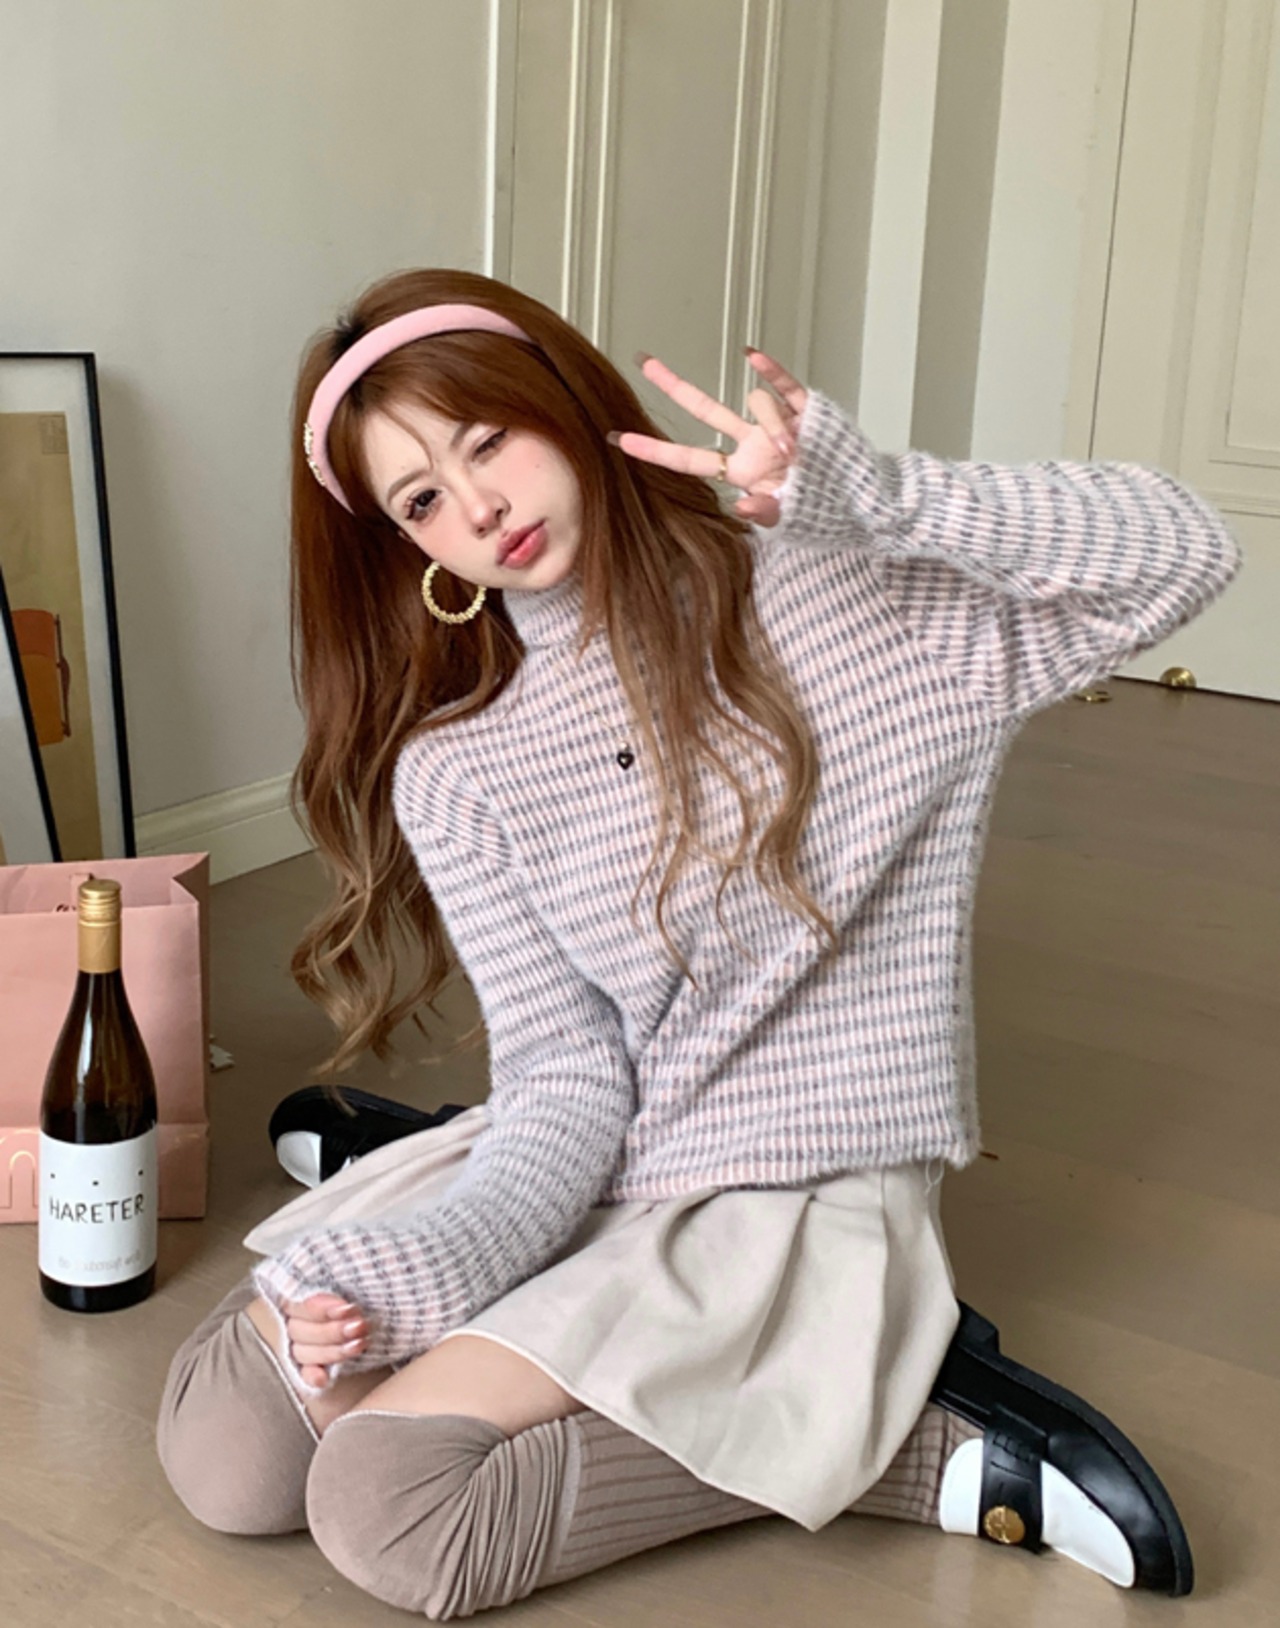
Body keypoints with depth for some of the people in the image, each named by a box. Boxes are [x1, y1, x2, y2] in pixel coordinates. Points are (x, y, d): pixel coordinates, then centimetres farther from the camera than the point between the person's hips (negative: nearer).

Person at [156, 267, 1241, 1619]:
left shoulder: (829, 599, -7)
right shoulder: (449, 775, 1)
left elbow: (1179, 556, -17)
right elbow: (570, 1081, -5)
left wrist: (866, 493, -30)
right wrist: (418, 1267, -23)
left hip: (792, 1201, -5)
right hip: (579, 1173, 5)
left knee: (386, 1505, -22)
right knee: (223, 1453, -10)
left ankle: (912, 1441, -6)